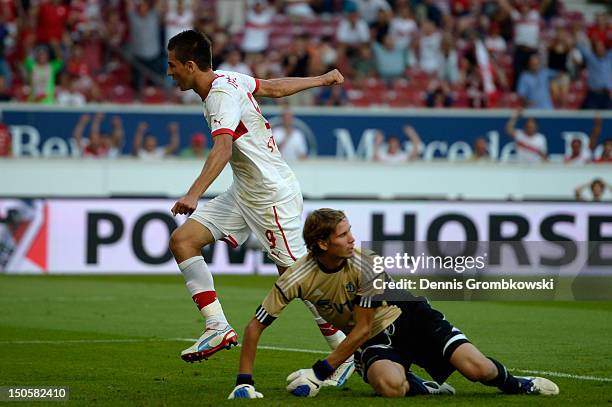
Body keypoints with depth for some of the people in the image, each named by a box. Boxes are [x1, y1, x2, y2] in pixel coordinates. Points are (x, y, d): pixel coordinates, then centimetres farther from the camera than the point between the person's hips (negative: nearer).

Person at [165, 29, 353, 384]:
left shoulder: (222, 95, -21)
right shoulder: (228, 79, 6)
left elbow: (223, 148, -37)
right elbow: (275, 88, 20)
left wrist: (194, 194, -50)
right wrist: (321, 80, 37)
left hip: (273, 193, -10)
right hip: (243, 194, 10)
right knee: (183, 239, -2)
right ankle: (218, 328, -6)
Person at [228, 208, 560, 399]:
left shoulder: (364, 264, -23)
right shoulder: (298, 278, -19)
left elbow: (361, 329, -17)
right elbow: (255, 326, -12)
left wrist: (320, 372, -20)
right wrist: (244, 381, -18)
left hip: (408, 316, 0)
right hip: (374, 339, 0)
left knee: (476, 368, -18)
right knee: (391, 387, -36)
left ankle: (512, 383, 17)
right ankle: (424, 387, -1)